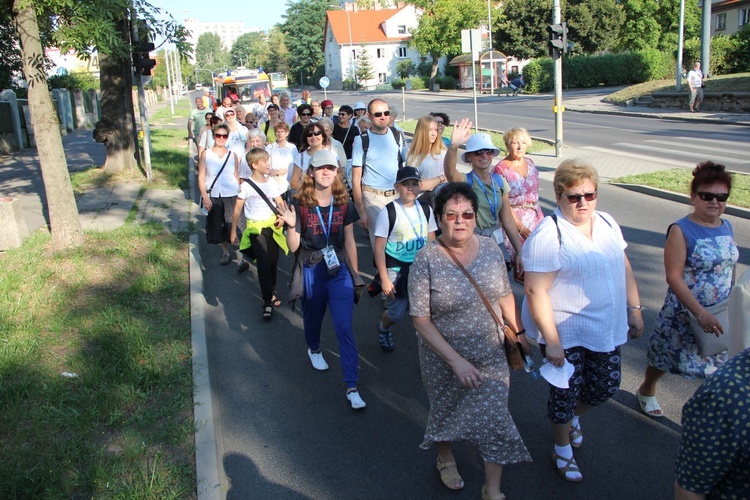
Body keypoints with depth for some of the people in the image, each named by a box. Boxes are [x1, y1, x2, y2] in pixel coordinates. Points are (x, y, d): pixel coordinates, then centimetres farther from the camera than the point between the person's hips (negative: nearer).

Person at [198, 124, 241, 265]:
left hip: (231, 195, -1)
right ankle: (225, 253, 27)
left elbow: (237, 176, 7)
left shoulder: (233, 155, 3)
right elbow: (201, 178, -1)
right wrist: (205, 197, -8)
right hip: (213, 196, 1)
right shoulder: (206, 154, 0)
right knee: (216, 227, 10)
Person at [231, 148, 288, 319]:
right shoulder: (246, 186, -9)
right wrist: (233, 232, 0)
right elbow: (237, 210, -3)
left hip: (273, 226, 4)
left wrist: (281, 217, -12)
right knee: (264, 266, -8)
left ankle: (271, 292, 30)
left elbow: (280, 203, 8)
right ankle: (267, 302, -3)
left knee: (273, 263, 10)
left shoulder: (271, 182, 4)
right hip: (256, 229, -4)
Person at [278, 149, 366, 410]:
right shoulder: (300, 205, -9)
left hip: (339, 269, 0)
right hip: (311, 270, 0)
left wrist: (355, 274, 8)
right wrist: (291, 226, -28)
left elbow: (349, 242, 5)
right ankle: (314, 350, 56)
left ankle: (352, 387, -1)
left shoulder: (344, 204, -3)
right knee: (313, 318, 22)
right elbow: (293, 247, -9)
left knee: (345, 327, -5)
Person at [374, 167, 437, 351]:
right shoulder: (388, 212, -13)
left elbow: (432, 243, 9)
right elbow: (379, 248, -11)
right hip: (396, 270, -3)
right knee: (395, 313, 7)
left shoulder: (426, 210, 1)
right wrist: (384, 279, -12)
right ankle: (383, 329, 41)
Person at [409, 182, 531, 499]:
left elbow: (505, 296, 6)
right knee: (447, 413, 21)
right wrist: (456, 361, -23)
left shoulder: (491, 249, -8)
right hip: (444, 360, -2)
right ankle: (445, 459, 53)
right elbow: (421, 320, -19)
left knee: (495, 421, 6)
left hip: (491, 356, 3)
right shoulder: (426, 260, -20)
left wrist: (516, 333, 10)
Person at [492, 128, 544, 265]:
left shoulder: (530, 163, 9)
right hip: (513, 218, -6)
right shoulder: (501, 169, -11)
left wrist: (540, 216, 12)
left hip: (535, 216, 6)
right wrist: (521, 228, -17)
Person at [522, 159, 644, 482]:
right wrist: (551, 340, -22)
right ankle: (563, 449, 36)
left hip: (606, 330, 7)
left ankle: (573, 415, 49)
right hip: (565, 333, -6)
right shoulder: (548, 235, -20)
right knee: (565, 392, 8)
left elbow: (624, 268, 14)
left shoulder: (607, 223, 4)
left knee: (606, 386, 17)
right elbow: (535, 291, -22)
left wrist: (634, 309, 11)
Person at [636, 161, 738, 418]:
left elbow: (727, 266, 13)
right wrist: (701, 313, -27)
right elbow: (674, 277, -22)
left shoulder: (727, 227, 2)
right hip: (684, 313, -5)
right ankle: (646, 390, 44)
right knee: (665, 359, 16)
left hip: (720, 314, 5)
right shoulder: (681, 230, -18)